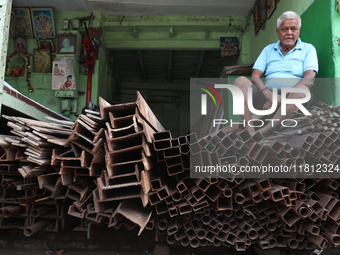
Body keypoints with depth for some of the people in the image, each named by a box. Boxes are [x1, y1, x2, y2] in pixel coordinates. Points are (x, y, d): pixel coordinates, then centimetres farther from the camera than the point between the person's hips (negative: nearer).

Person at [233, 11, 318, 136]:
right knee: (240, 81, -21)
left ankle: (262, 133, -41)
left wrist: (281, 97, -20)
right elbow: (255, 76, 5)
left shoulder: (308, 49, 12)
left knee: (301, 89, -35)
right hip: (266, 96, 2)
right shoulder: (268, 50, 19)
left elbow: (309, 79, -6)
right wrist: (269, 94, -17)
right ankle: (250, 132, -39)